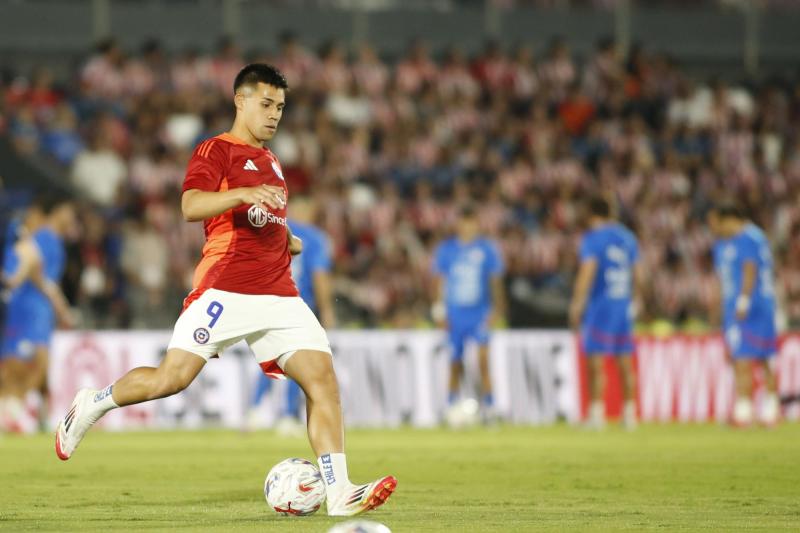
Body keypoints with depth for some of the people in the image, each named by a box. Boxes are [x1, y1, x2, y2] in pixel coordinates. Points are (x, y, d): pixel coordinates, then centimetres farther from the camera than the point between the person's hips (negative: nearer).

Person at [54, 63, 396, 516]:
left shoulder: (271, 162, 25)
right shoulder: (216, 151, 1)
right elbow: (191, 206, -19)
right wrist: (243, 193, -33)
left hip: (279, 294, 7)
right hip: (225, 289, -6)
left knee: (323, 377, -9)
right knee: (173, 377, -12)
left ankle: (339, 492, -13)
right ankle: (92, 406, 16)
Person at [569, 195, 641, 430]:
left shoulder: (592, 237, -7)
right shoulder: (628, 237, 13)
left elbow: (586, 272, -15)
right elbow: (637, 275, 17)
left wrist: (577, 305, -13)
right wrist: (633, 302, 28)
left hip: (599, 305, -6)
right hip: (624, 305, 6)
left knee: (595, 361, -5)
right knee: (625, 363, 10)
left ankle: (596, 412, -10)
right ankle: (629, 413, 11)